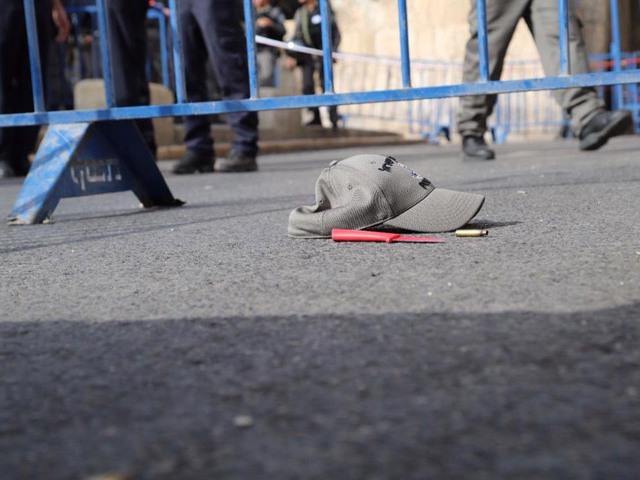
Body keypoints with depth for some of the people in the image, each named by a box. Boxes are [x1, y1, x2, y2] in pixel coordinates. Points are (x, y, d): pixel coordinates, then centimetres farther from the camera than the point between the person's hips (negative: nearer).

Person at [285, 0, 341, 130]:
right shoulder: (299, 13, 12)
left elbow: (335, 33, 1)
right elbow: (296, 37, 15)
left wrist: (332, 51, -9)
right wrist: (292, 57, 4)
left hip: (322, 55, -4)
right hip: (306, 55, 4)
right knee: (307, 86, -6)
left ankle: (334, 120, -2)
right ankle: (316, 117, 4)